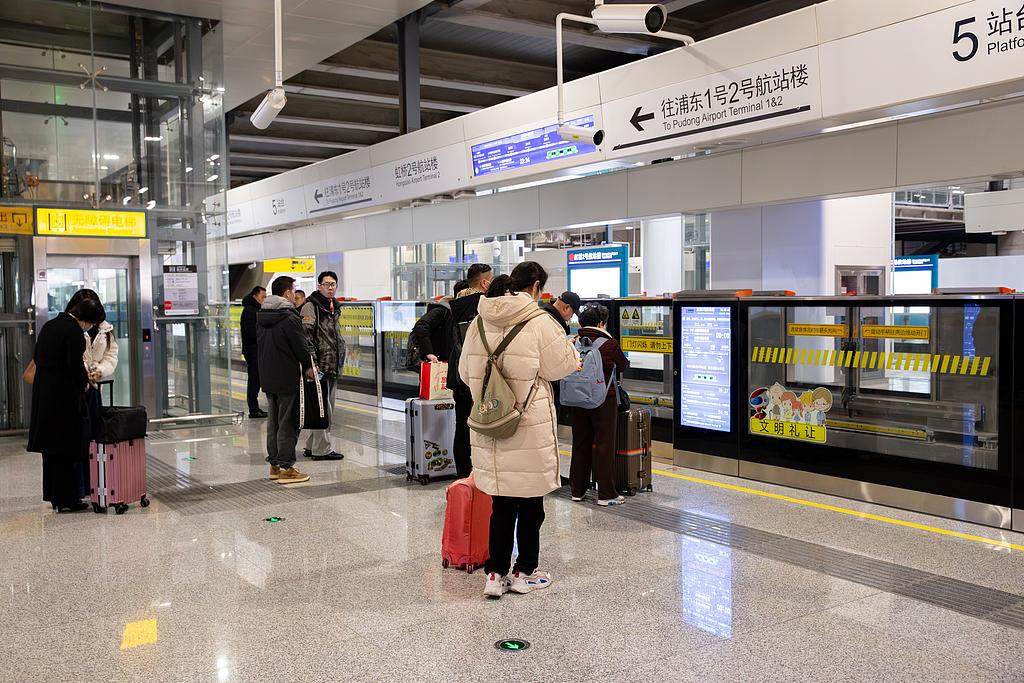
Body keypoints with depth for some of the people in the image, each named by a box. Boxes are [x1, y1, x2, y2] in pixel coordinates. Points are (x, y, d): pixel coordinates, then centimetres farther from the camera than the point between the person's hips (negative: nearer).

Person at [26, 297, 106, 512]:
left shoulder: (49, 325, 12)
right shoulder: (74, 331, -15)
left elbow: (37, 357, 15)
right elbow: (75, 364, -21)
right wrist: (84, 382, -2)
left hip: (42, 391, 9)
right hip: (64, 394, -9)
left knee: (51, 445, 16)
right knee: (65, 447, -2)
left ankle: (52, 494, 25)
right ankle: (66, 500, 4)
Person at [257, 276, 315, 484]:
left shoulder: (261, 316, 8)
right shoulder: (289, 318, -17)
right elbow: (301, 345, -13)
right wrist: (309, 366, 5)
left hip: (267, 377, 8)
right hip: (287, 378, -8)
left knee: (273, 420, 16)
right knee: (288, 423, -2)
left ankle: (274, 463, 23)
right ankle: (286, 468, 2)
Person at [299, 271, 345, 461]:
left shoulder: (335, 308, 18)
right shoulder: (311, 306, -9)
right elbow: (306, 336, -17)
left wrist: (340, 361, 22)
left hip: (332, 366, 9)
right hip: (319, 366, -9)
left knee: (327, 407, 12)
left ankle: (311, 446, 21)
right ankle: (321, 449, -1)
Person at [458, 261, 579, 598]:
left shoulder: (480, 321, 5)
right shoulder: (538, 322, -12)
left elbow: (465, 372, 12)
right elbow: (558, 367, -5)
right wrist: (568, 348, 15)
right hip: (529, 426, -5)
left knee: (501, 502, 14)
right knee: (531, 503, 10)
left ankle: (495, 573, 16)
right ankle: (525, 573, 21)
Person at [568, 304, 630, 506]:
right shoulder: (610, 344, -10)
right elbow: (623, 366, 6)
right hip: (604, 400, -4)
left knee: (581, 444, 13)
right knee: (604, 446, 1)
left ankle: (577, 490, 21)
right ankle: (606, 494, 5)